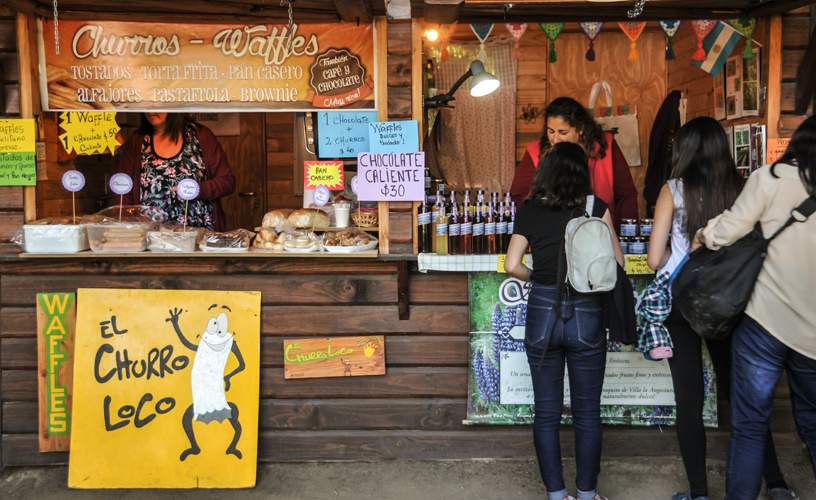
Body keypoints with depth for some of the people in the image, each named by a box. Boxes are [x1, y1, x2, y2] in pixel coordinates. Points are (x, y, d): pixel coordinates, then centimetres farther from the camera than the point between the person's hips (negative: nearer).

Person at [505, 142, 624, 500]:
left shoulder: (530, 211, 0)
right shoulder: (596, 208, -3)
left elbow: (512, 266, -5)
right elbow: (617, 263, -2)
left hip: (542, 313, 1)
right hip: (586, 314, -1)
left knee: (546, 413, 12)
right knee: (587, 413, 12)